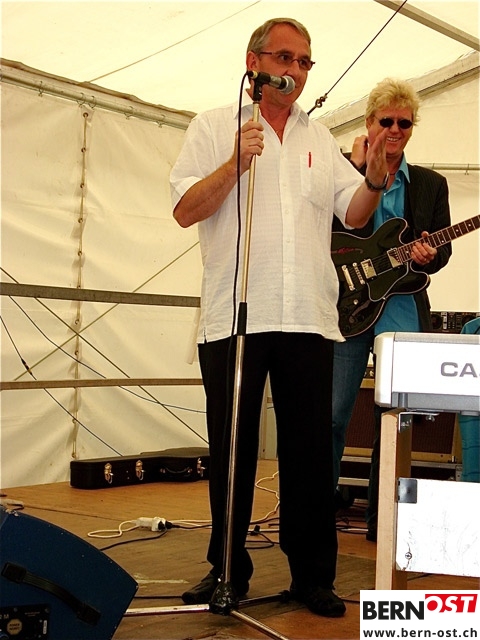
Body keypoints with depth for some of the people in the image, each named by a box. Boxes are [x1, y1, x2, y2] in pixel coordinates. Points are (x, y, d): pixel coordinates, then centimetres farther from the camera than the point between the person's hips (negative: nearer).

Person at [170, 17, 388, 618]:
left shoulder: (320, 138, 18)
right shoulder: (214, 126, 8)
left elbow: (353, 214, 14)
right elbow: (185, 210, -1)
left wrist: (374, 181, -6)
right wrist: (234, 164, -14)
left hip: (309, 319, 3)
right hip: (234, 315, -2)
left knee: (310, 450, 3)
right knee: (231, 449, 4)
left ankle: (312, 574, 13)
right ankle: (227, 569, 17)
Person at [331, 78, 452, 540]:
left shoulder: (431, 184, 14)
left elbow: (444, 248, 11)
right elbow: (324, 223, -9)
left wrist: (429, 256, -12)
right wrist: (357, 167, -10)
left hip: (403, 309, 2)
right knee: (331, 415, -2)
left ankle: (381, 519, 15)